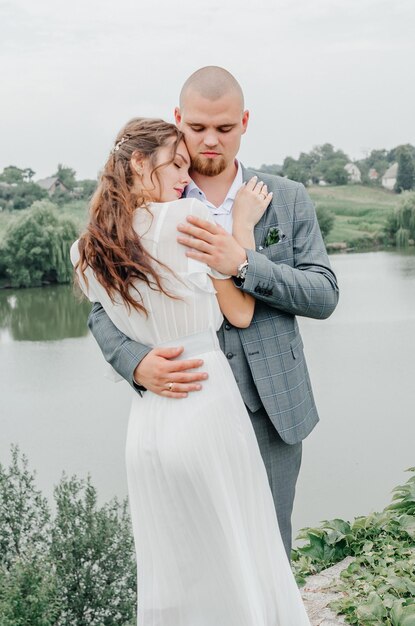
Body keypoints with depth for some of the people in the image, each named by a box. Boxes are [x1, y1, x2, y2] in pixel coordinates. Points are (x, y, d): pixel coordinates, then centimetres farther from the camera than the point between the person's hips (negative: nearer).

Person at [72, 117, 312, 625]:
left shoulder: (86, 251, 6)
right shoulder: (189, 216, -11)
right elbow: (240, 313, -3)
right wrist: (243, 225, 4)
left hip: (146, 424, 6)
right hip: (209, 413, -5)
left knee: (172, 574, 18)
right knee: (240, 564, 11)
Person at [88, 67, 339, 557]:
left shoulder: (288, 199, 5)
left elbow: (324, 295, -3)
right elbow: (104, 309, 1)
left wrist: (241, 263, -19)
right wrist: (137, 363, -21)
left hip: (270, 410, 1)